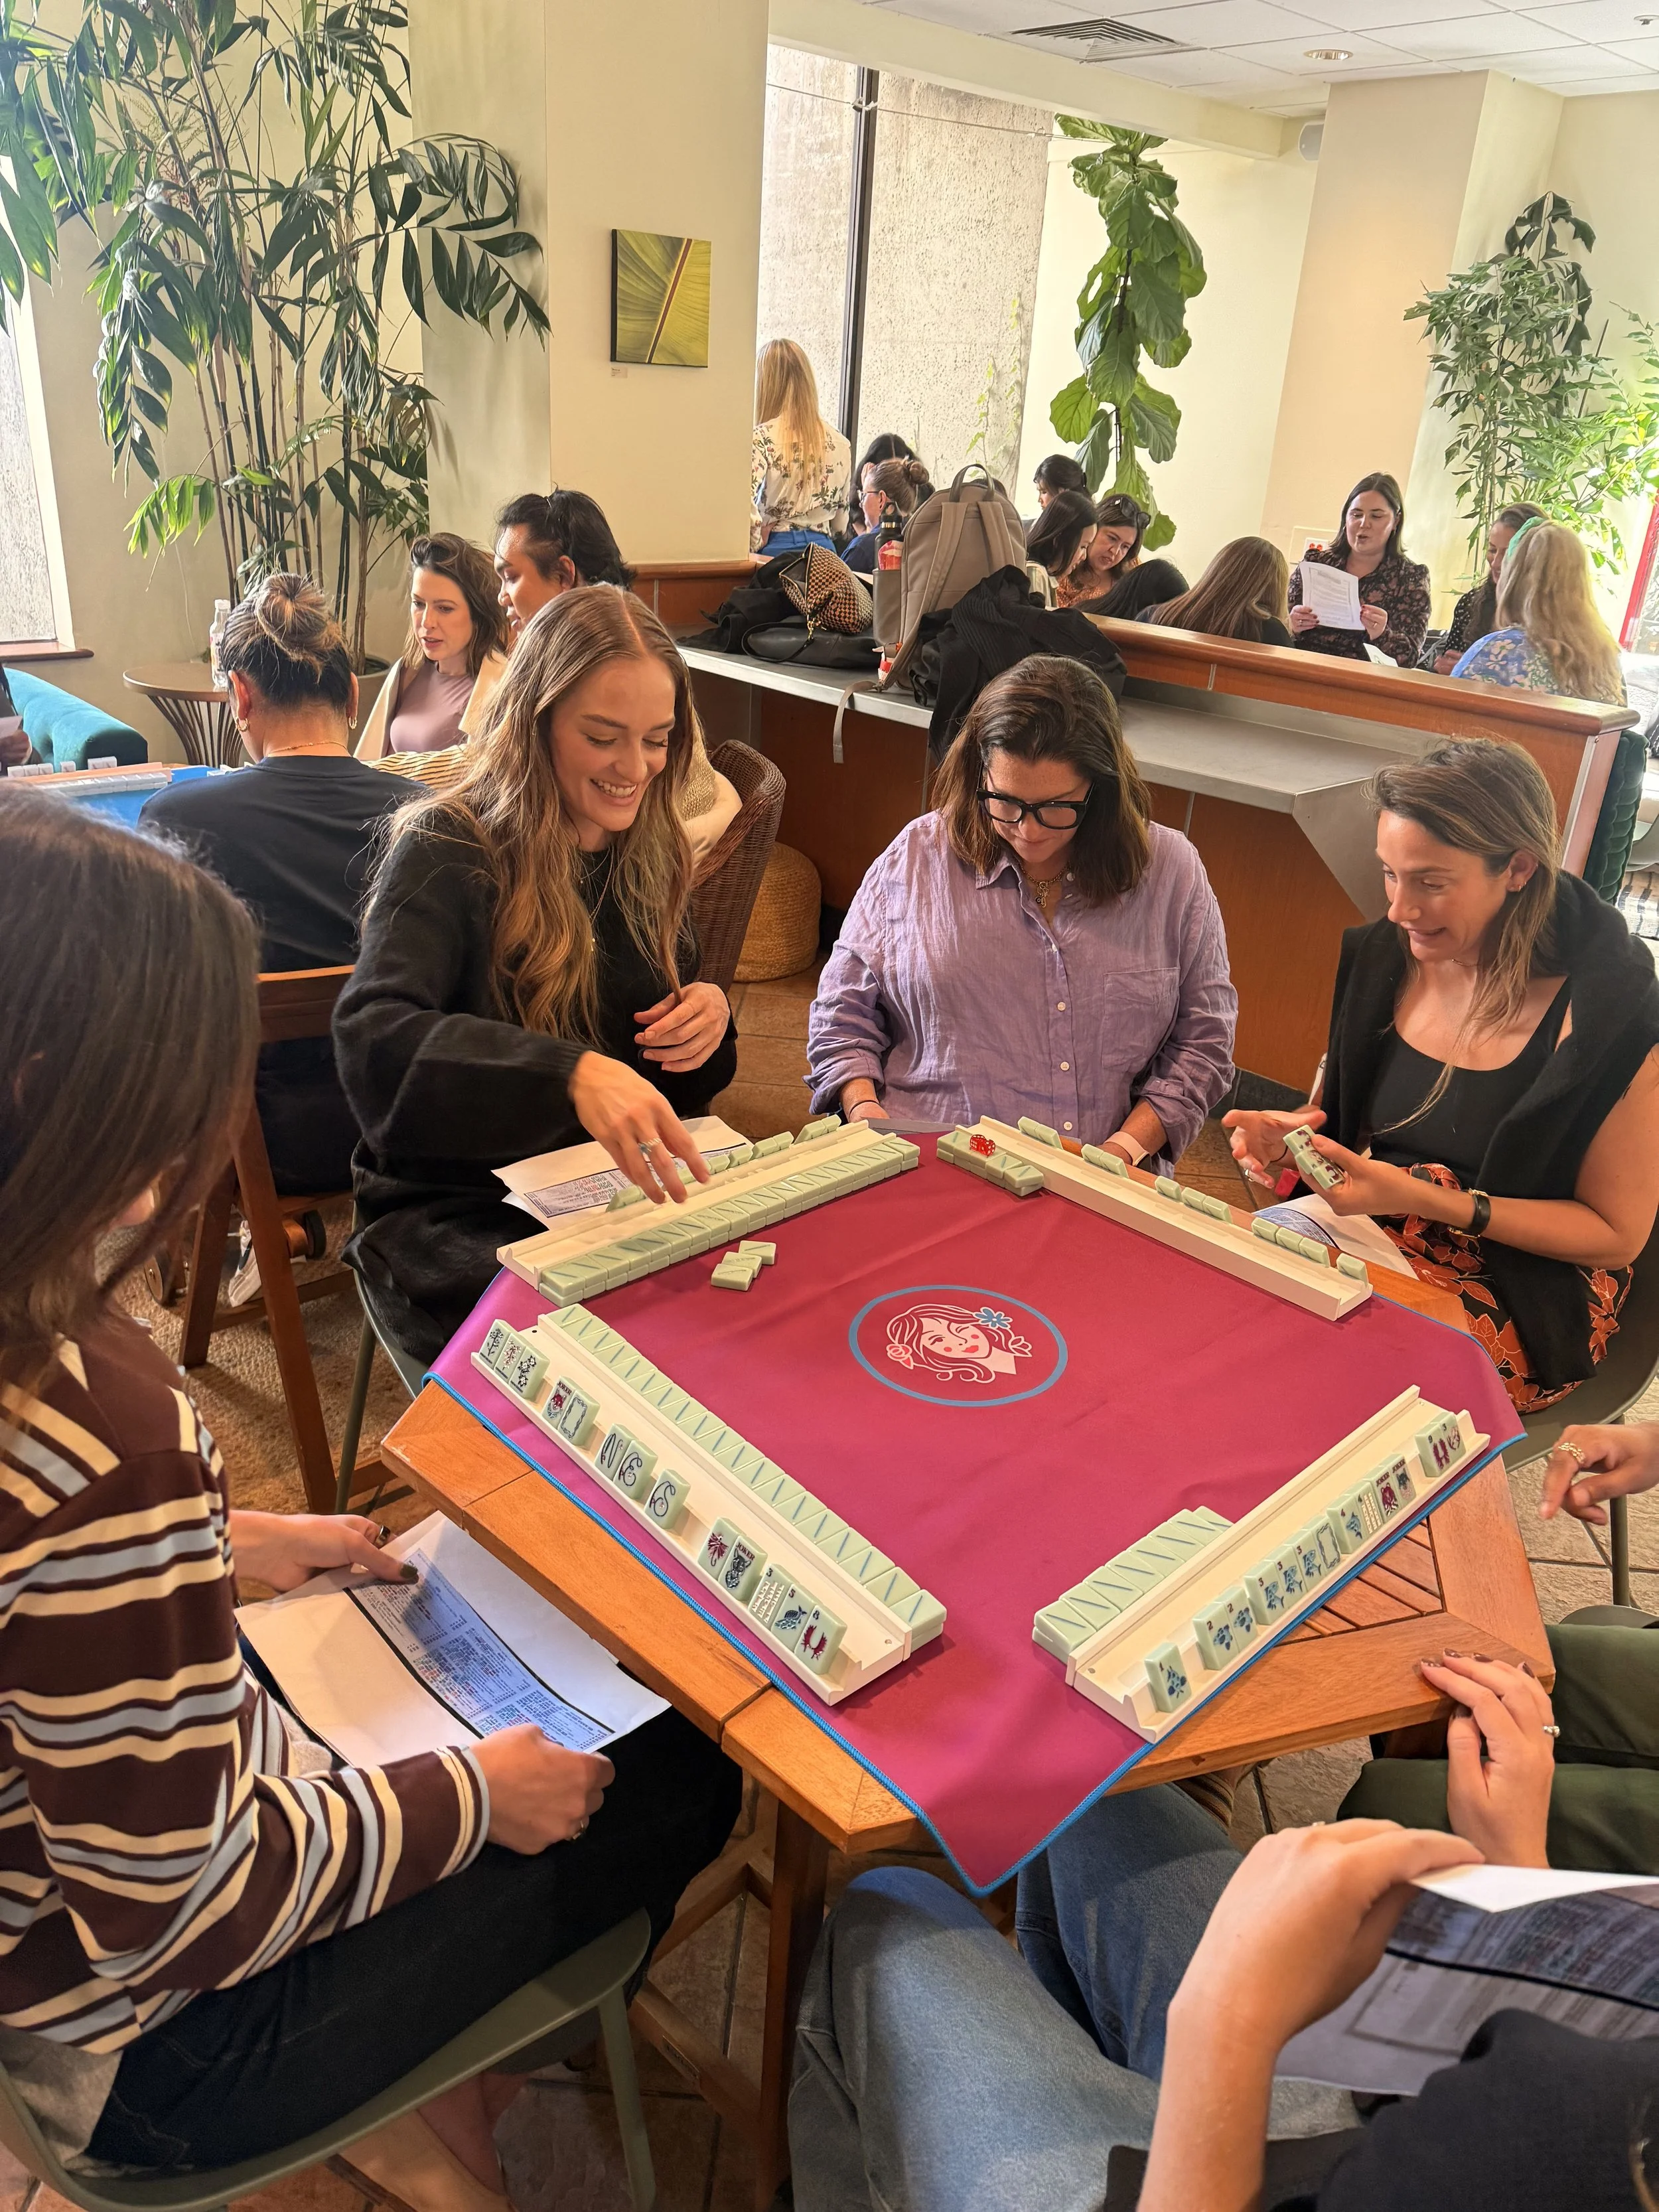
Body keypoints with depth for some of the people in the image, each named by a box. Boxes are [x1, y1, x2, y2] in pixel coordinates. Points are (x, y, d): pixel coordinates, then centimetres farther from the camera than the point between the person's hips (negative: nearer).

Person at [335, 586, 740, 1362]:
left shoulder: (643, 854, 8)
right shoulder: (449, 852, -10)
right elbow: (370, 1036, -29)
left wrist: (710, 1012, -7)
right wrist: (570, 1072, -43)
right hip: (460, 1214, -5)